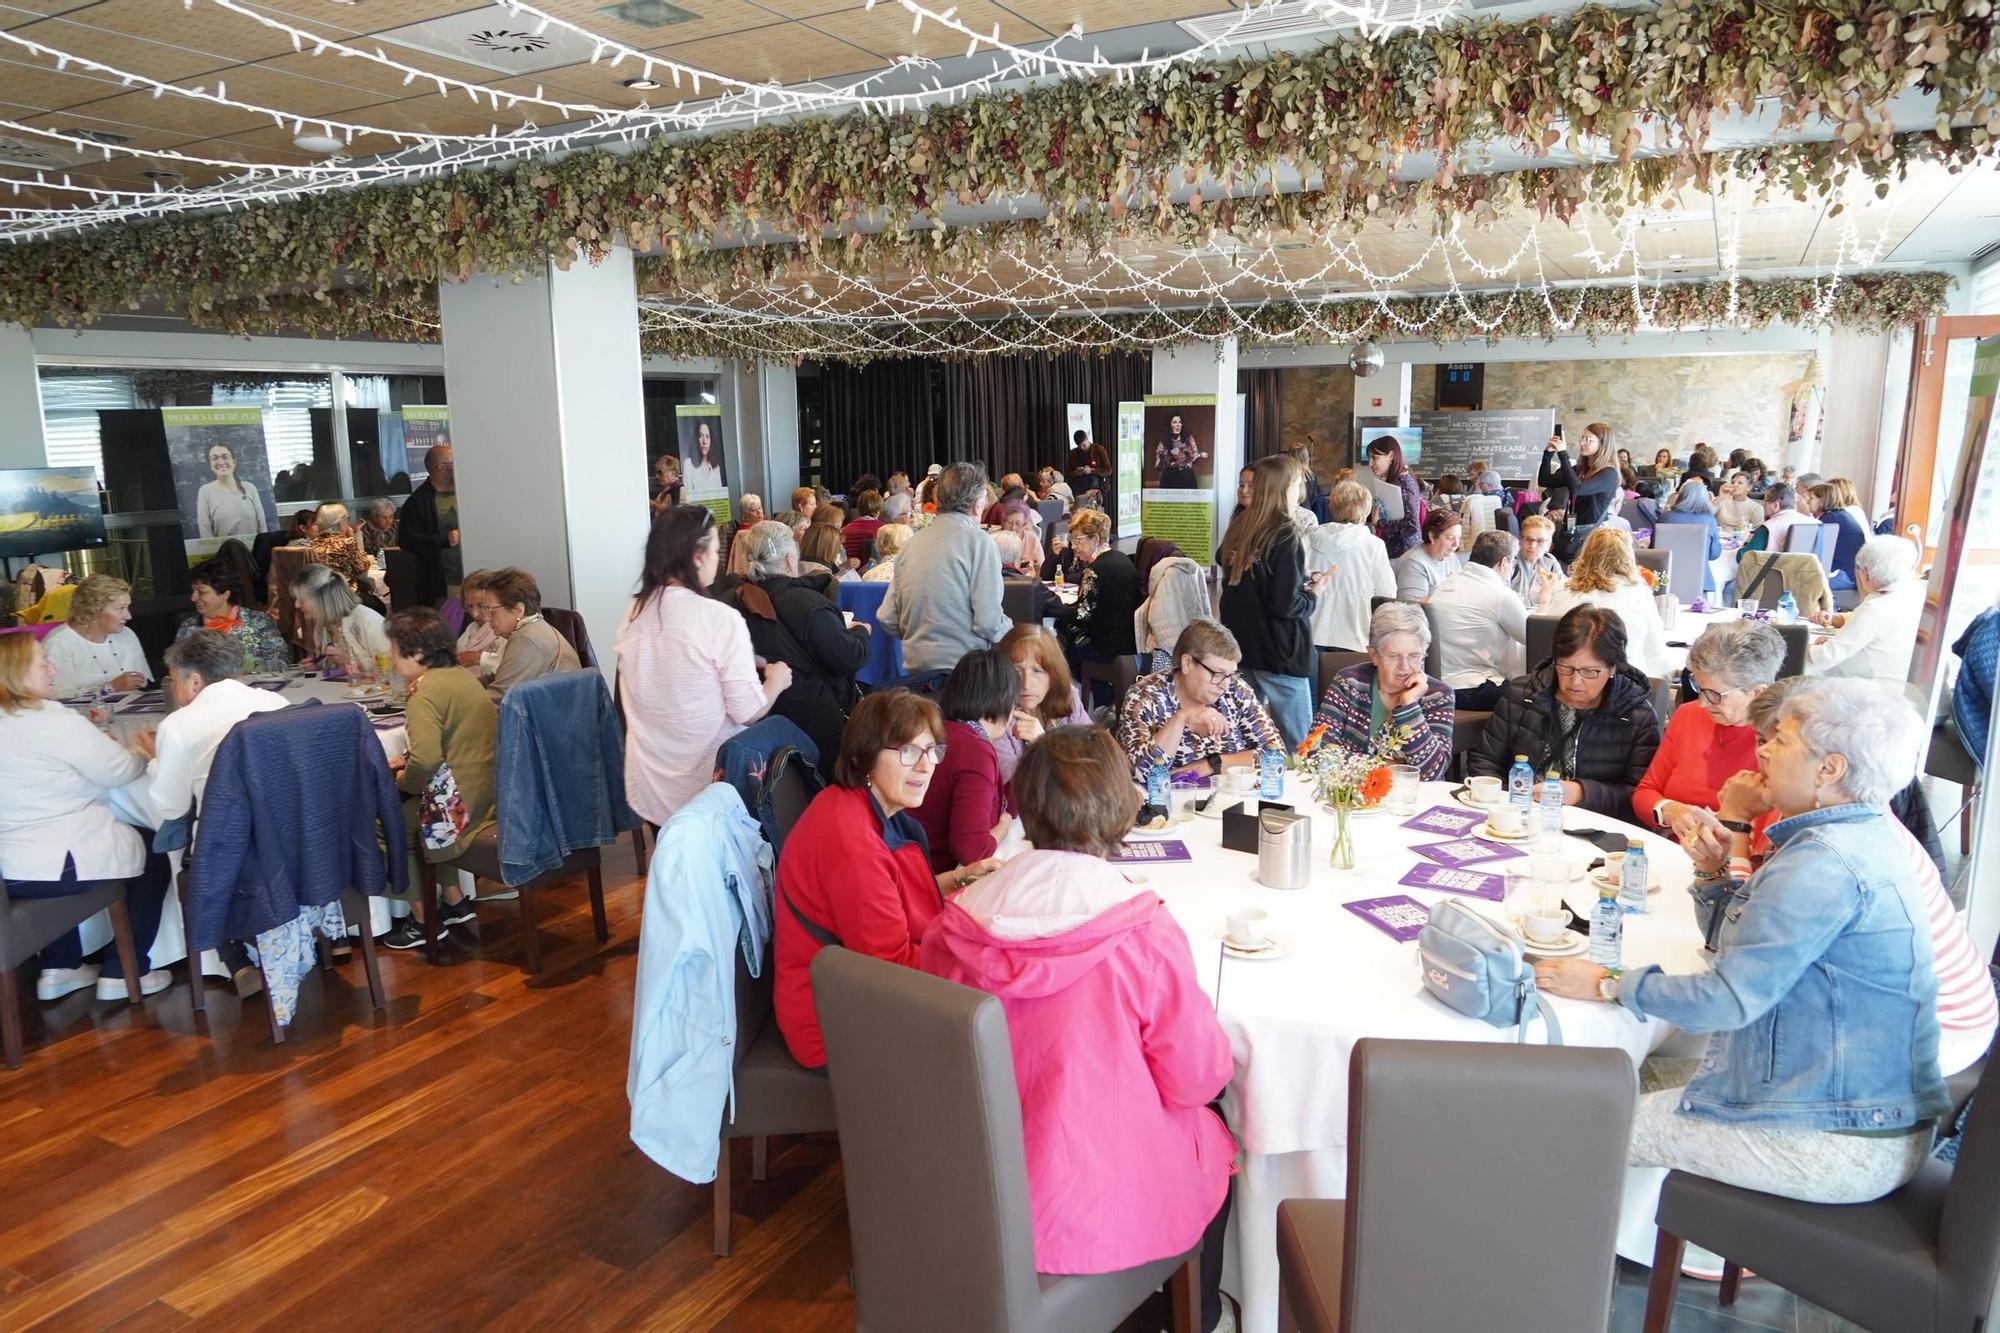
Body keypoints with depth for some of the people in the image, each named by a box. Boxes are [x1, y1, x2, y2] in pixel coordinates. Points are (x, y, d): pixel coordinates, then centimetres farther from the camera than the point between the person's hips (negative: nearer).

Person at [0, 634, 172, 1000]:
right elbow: (118, 771, -10)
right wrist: (144, 753, 10)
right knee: (154, 852, 17)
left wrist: (93, 736, 15)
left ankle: (60, 967, 35)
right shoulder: (55, 722, -19)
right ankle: (122, 973, 19)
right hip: (58, 864, -8)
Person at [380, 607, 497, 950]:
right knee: (406, 808, 28)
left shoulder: (427, 690, -18)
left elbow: (426, 760, -29)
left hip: (462, 803, -9)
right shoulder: (462, 675, 10)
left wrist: (404, 781, -8)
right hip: (486, 790, 9)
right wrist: (407, 761, 13)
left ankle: (424, 920, 16)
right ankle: (453, 899, 29)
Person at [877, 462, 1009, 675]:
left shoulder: (913, 543, 8)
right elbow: (988, 621, -16)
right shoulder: (978, 541, -10)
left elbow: (887, 618, 8)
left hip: (916, 665, 7)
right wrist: (1009, 631, 6)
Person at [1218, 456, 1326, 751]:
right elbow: (1286, 605, -20)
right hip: (1280, 653, -7)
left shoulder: (1238, 527, 5)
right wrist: (1312, 593, -1)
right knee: (1297, 747, 1)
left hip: (1242, 648, 7)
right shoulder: (1285, 535, -15)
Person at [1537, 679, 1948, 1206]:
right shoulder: (1854, 838, 9)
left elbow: (1728, 998, -25)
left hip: (1838, 1143, -10)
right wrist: (1717, 871, 1)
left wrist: (1608, 984, -14)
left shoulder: (1824, 863, -24)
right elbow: (1748, 947, 18)